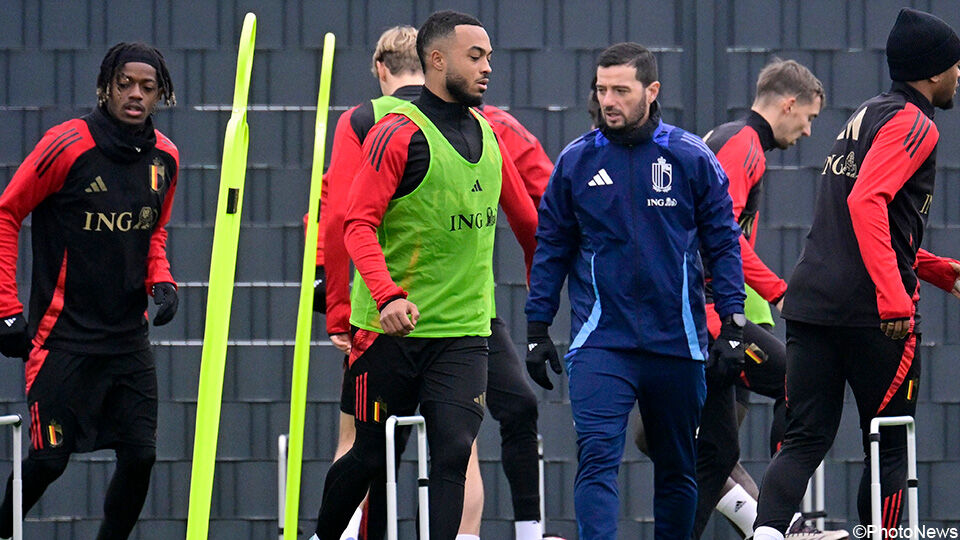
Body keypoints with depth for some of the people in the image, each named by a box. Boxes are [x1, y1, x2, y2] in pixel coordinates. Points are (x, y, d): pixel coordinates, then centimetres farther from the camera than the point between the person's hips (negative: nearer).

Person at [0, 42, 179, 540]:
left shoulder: (164, 157, 6)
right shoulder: (68, 145, -12)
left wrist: (160, 280, 2)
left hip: (129, 338, 5)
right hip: (64, 335, -5)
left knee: (140, 456, -1)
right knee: (48, 460, -5)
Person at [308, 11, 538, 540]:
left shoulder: (486, 135, 10)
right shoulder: (399, 133, -10)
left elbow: (525, 218, 24)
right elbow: (359, 224, -17)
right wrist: (387, 296, -30)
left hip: (464, 331, 4)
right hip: (392, 329, -4)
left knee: (454, 455, -8)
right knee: (372, 456, 7)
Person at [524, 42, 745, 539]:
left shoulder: (692, 158, 1)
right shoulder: (576, 161, 3)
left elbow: (723, 243, 4)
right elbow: (552, 249, 9)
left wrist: (731, 323, -3)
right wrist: (537, 328, 5)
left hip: (676, 342, 1)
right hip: (600, 342, -1)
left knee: (677, 469, 12)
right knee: (597, 457, -16)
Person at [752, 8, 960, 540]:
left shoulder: (868, 116, 23)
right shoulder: (912, 124, -6)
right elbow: (866, 203, -22)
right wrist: (895, 298, -26)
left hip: (810, 301, 8)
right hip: (873, 312, -8)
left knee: (804, 441, 2)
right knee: (889, 447, 5)